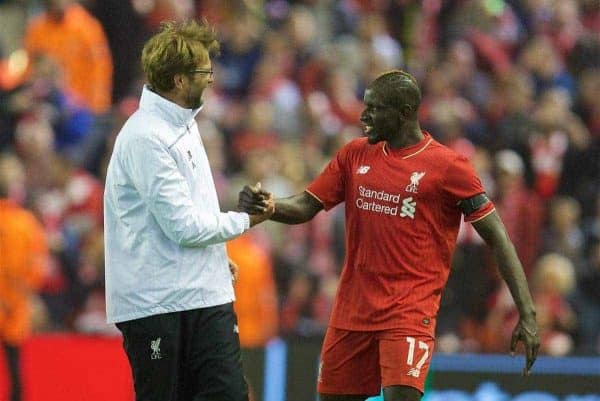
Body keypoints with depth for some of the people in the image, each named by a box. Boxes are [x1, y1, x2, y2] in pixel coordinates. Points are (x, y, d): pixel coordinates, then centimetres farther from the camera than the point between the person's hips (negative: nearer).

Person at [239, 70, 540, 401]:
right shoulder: (355, 155, 10)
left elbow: (498, 239, -5)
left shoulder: (447, 167, -6)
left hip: (411, 310, -6)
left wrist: (527, 314, -11)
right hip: (353, 308, 6)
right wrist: (266, 206, -12)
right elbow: (306, 208, 12)